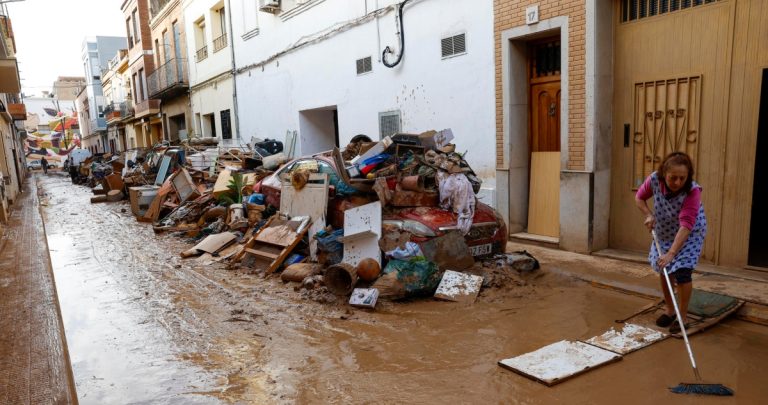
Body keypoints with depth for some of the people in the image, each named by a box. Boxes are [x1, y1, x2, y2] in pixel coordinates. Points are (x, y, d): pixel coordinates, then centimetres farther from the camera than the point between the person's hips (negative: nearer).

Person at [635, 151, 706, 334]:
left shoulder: (692, 191, -34)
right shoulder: (654, 180, -24)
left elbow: (686, 225, -39)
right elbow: (639, 197, -3)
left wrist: (671, 253, -45)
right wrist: (648, 215, -20)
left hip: (690, 233, -5)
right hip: (663, 232, 5)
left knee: (682, 271, -14)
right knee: (663, 270, 12)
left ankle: (683, 317, 4)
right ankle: (669, 310, 32)